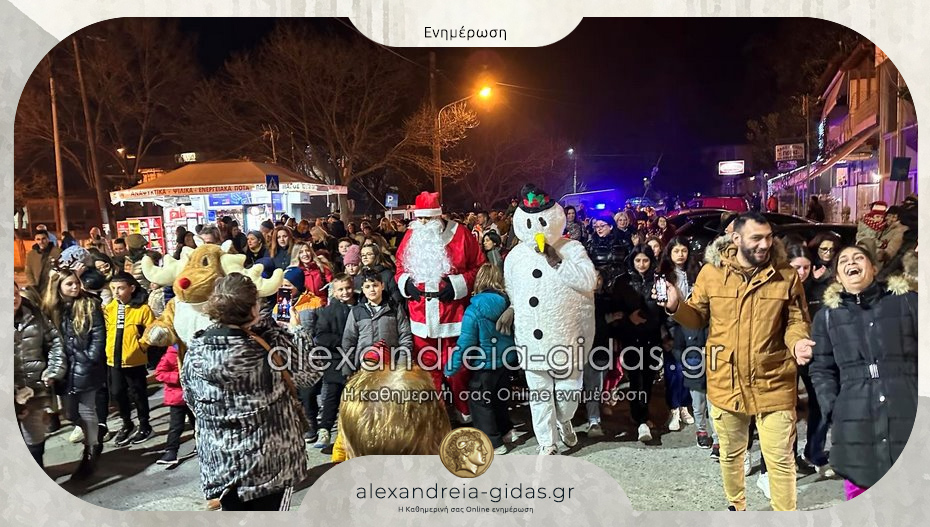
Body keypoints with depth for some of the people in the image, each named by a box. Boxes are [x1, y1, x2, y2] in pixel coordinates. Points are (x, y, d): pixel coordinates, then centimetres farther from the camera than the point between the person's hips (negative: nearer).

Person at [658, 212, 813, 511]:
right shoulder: (711, 272, -5)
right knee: (730, 454, 20)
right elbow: (698, 317, 3)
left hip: (773, 383, -1)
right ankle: (736, 507, 44)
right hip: (726, 382, 2)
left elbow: (797, 321, 0)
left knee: (780, 460, 5)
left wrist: (798, 342, -22)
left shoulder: (786, 275, -6)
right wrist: (676, 307, -16)